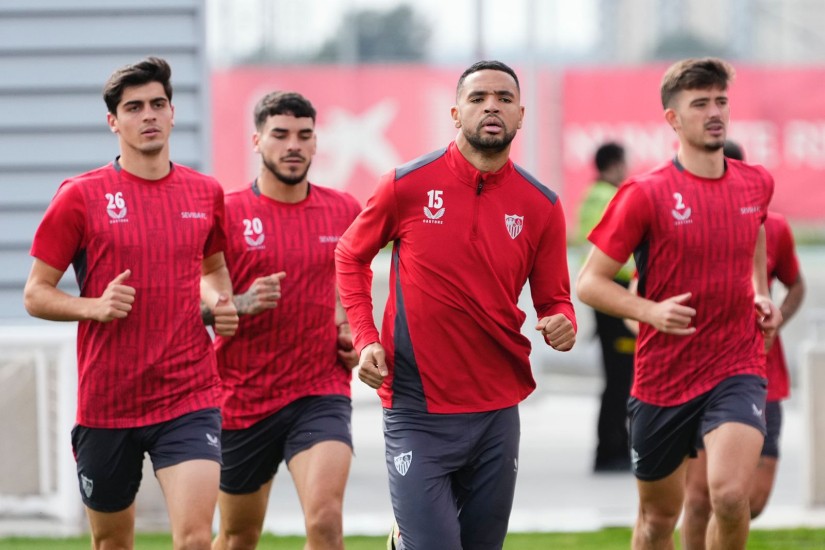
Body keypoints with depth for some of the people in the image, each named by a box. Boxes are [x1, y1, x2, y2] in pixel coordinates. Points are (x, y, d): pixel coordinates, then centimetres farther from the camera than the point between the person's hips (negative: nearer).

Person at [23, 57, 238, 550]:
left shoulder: (206, 193, 6)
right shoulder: (82, 196, -3)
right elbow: (36, 294, 0)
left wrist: (221, 303, 3)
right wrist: (95, 307, -18)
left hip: (190, 399, 1)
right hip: (106, 403, -1)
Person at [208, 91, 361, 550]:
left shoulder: (345, 211, 4)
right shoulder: (227, 213, -4)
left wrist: (354, 334, 5)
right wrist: (242, 303, -22)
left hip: (321, 393, 0)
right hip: (242, 401, 0)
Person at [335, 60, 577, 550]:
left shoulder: (541, 206, 2)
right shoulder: (408, 185, -4)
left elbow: (554, 299, 10)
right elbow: (351, 257, 10)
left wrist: (561, 326, -13)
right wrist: (366, 340, -1)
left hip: (496, 412, 3)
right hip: (417, 410, -3)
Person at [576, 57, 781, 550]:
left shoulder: (757, 183, 3)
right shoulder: (646, 194, -10)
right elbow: (590, 283, -7)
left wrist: (762, 296, 12)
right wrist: (650, 311, -23)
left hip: (737, 369, 1)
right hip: (662, 376, -1)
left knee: (730, 493, -23)